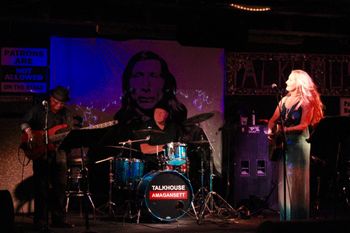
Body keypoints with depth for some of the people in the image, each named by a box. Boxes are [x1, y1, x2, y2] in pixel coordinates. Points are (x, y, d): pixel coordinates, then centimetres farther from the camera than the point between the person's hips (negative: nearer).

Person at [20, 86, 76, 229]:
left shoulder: (67, 114, 10)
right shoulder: (38, 110, -1)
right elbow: (24, 123, 0)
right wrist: (29, 132, -18)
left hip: (59, 154, 4)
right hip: (41, 153, -4)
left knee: (60, 187, 6)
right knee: (42, 187, -4)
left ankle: (58, 220, 15)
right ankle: (41, 221, 0)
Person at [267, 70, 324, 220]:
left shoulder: (306, 102, -6)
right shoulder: (284, 100, 13)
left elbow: (303, 125, -15)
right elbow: (273, 120, 12)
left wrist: (284, 130, -23)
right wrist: (270, 130, -7)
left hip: (299, 143, -6)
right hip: (283, 144, 6)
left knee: (297, 183, -5)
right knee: (284, 183, 6)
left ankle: (298, 217, 2)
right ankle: (286, 217, 11)